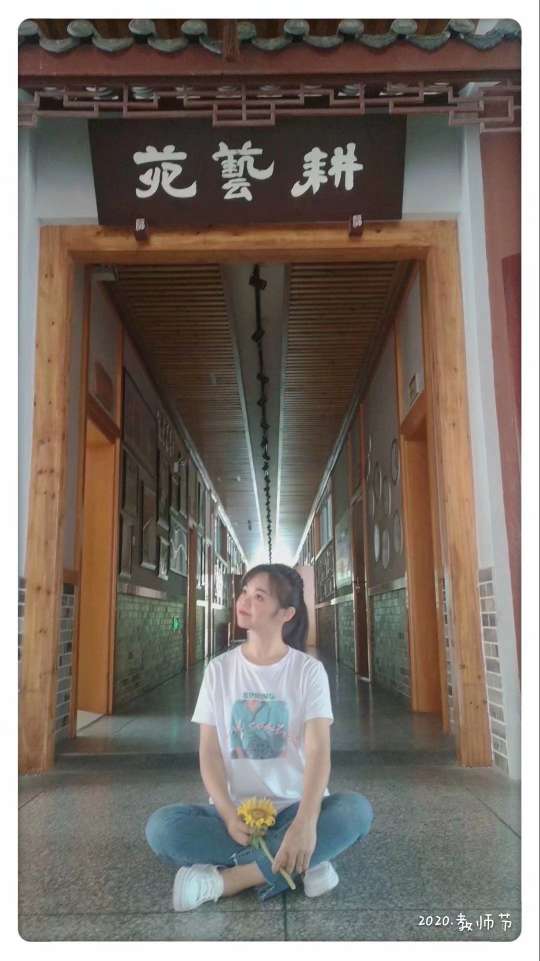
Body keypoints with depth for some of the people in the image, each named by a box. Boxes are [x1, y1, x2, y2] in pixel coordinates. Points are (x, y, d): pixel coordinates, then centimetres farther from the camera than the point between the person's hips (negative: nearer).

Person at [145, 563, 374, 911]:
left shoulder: (309, 670, -5)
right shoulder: (219, 669, 2)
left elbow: (318, 750, -16)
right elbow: (209, 751, -2)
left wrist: (306, 821, -34)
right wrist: (229, 815, -20)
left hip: (294, 807, -1)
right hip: (235, 809, 1)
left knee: (357, 810, -31)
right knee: (162, 826, -27)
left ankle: (224, 880, -26)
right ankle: (300, 867, -23)